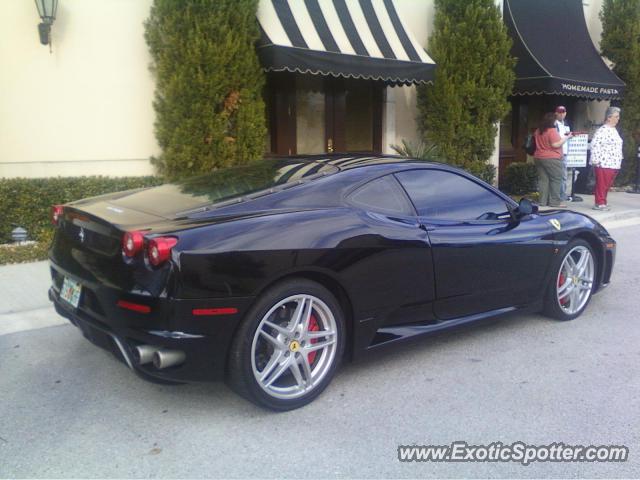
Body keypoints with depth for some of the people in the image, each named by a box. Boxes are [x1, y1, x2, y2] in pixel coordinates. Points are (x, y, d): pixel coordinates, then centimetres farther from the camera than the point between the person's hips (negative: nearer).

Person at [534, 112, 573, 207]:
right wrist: (566, 138, -8)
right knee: (556, 179, -2)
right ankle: (555, 202, -4)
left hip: (539, 157, 8)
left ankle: (542, 201, 6)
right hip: (552, 158, -8)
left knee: (543, 179, 7)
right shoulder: (552, 131, -14)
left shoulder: (538, 131, 11)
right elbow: (556, 144, -19)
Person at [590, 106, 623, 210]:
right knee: (601, 185, -4)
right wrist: (595, 160, -21)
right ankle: (599, 203, 2)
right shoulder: (602, 130, -13)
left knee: (607, 185, 11)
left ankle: (603, 203, 18)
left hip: (614, 164, 9)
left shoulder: (614, 130, 17)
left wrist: (619, 161, 20)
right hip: (604, 163, -9)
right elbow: (595, 145, -19)